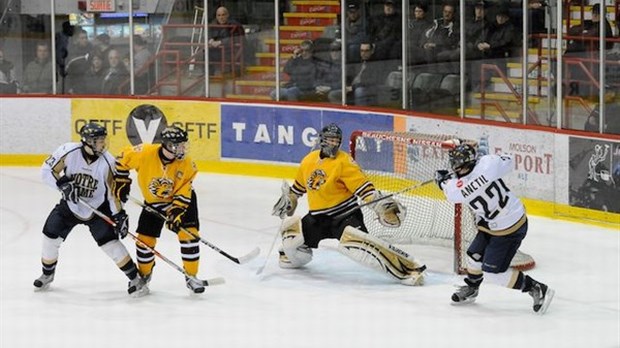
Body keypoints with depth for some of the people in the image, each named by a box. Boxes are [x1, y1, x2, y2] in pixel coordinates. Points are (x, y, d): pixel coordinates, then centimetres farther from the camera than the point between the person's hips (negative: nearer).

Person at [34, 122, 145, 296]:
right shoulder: (69, 152, -20)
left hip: (97, 208, -2)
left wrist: (119, 215, -14)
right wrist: (63, 184, -26)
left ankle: (135, 278, -5)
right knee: (51, 236, -1)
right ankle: (47, 275, 25)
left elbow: (113, 190, -10)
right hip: (70, 204, 2)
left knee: (109, 241, -15)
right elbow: (47, 170, -11)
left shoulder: (107, 161, -18)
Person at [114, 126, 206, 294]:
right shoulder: (145, 153, -28)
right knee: (145, 240, -2)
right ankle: (144, 275, 25)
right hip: (153, 202, 0)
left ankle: (191, 277, -2)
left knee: (188, 234, -16)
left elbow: (182, 194, -20)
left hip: (182, 200, 0)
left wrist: (175, 213, -31)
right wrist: (121, 182, -8)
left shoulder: (186, 164, -24)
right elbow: (123, 158, -10)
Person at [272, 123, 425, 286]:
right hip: (318, 217, 7)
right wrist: (289, 200, 30)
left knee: (355, 242, -31)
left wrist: (382, 206, -31)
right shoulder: (308, 160, 5)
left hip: (345, 215, -7)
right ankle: (293, 256, 38)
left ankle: (407, 268, -36)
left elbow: (363, 187, -20)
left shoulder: (344, 162, -14)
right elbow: (299, 185, 25)